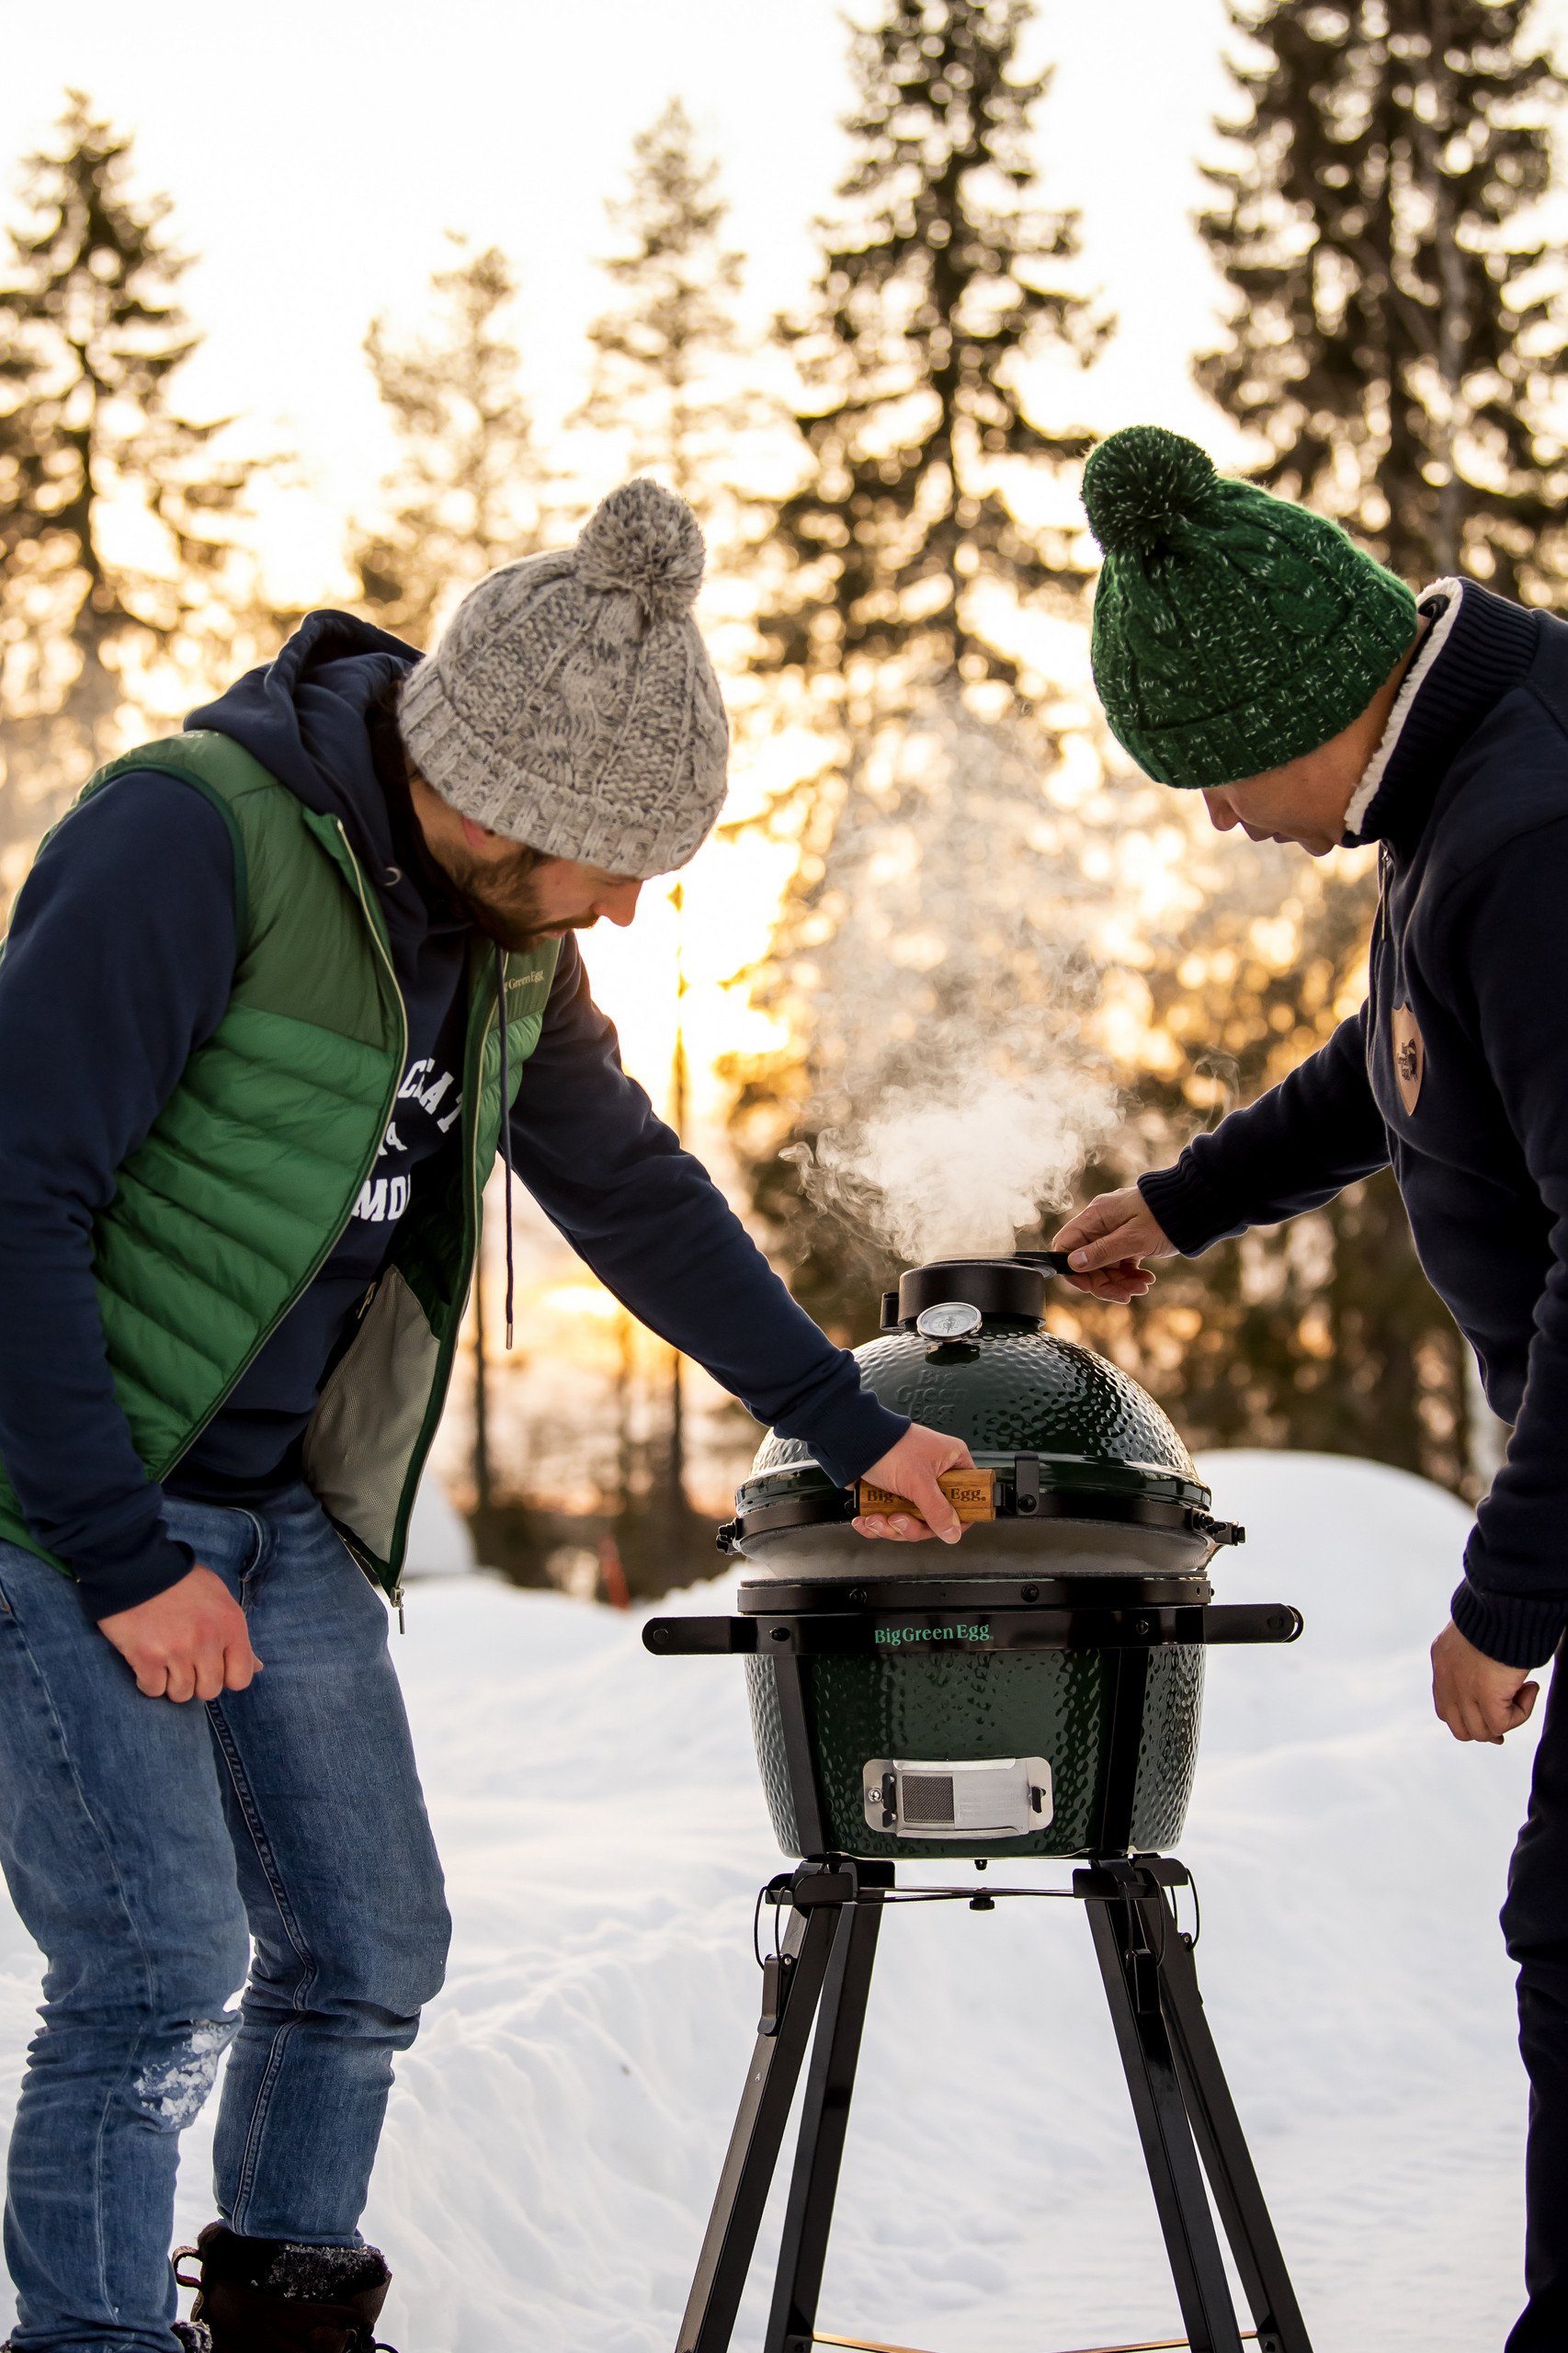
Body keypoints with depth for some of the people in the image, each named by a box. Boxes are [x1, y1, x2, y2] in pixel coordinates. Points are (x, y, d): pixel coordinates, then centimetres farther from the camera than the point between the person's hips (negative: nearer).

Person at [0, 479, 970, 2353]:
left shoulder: (507, 931, 2)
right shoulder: (192, 837, -23)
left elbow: (631, 1191, 16)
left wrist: (846, 1424, 18)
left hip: (280, 1510, 8)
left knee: (367, 1948, 9)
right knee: (161, 1975, -13)